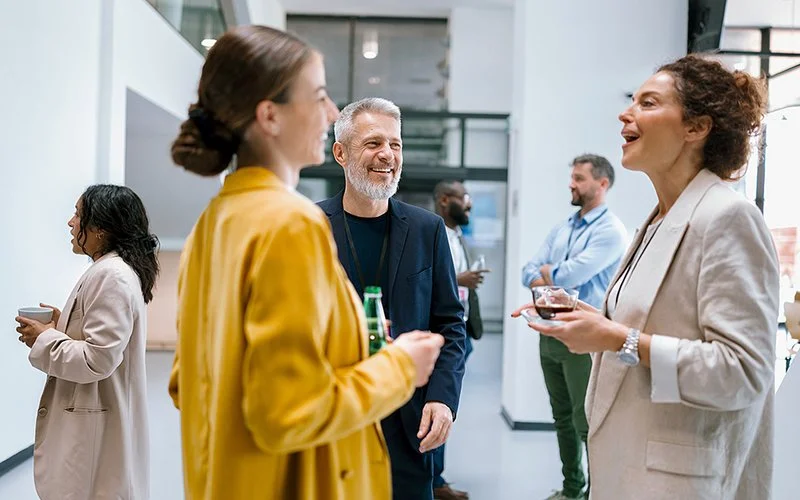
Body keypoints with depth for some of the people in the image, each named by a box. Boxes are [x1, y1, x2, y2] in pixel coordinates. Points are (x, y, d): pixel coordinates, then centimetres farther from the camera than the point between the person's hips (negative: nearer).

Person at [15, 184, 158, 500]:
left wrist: (45, 339, -11)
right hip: (90, 418, 10)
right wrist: (61, 325, 9)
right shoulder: (109, 271, 13)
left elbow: (97, 359, -23)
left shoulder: (111, 276, -19)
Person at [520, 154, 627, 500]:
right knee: (563, 418, 16)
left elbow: (570, 275, -20)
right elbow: (530, 272, 9)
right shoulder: (561, 229, 14)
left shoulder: (610, 230, -10)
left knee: (588, 422, -3)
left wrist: (547, 271, 1)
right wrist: (547, 283, -12)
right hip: (550, 332, 8)